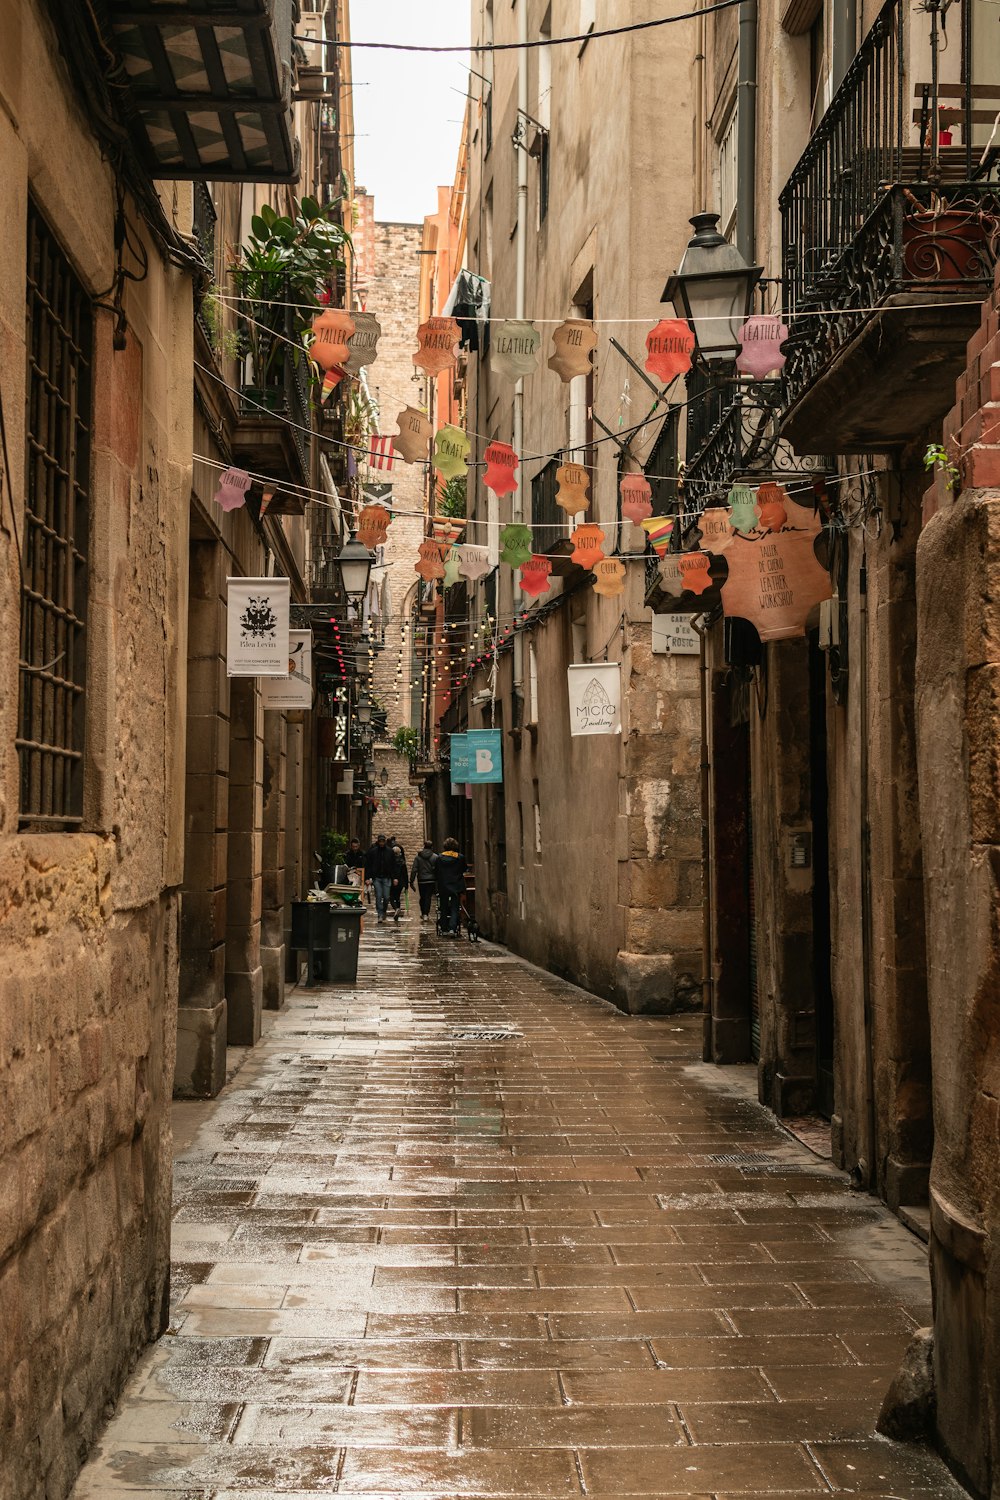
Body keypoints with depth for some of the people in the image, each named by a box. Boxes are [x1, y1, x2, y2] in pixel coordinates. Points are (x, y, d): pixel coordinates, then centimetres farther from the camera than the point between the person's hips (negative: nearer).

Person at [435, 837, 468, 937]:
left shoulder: (440, 857, -4)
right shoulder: (460, 857, -3)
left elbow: (436, 872, 1)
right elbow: (464, 870, 8)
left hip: (443, 887, 0)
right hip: (456, 887, 0)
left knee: (444, 909, 10)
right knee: (454, 909, 0)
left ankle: (445, 929, 12)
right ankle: (452, 929, -15)